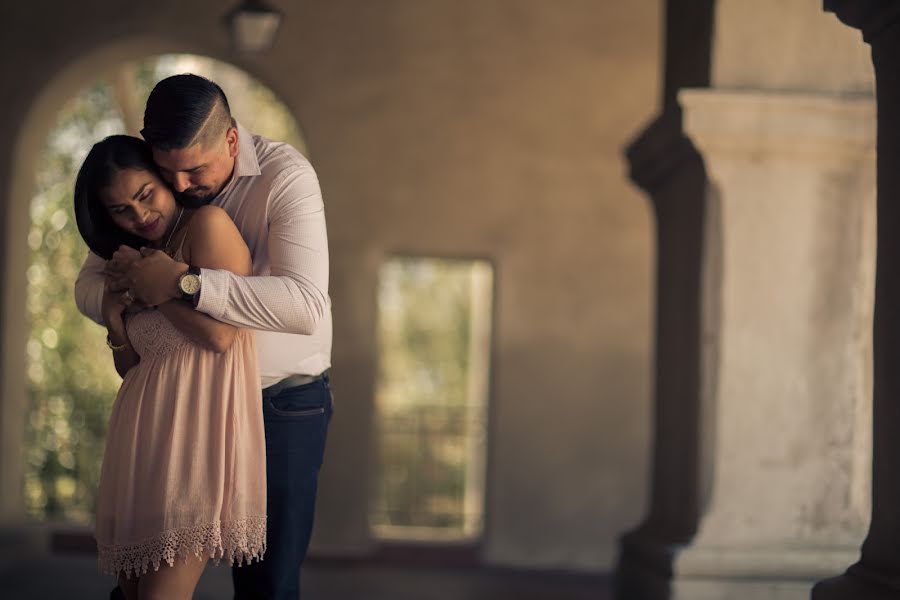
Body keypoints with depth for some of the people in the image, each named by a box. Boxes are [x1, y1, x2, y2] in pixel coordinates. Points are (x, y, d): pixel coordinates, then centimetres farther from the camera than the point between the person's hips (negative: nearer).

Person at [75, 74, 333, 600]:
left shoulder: (285, 175, -19)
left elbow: (305, 305, -32)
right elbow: (89, 283, 3)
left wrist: (184, 282, -37)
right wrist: (121, 295, -21)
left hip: (284, 400, -4)